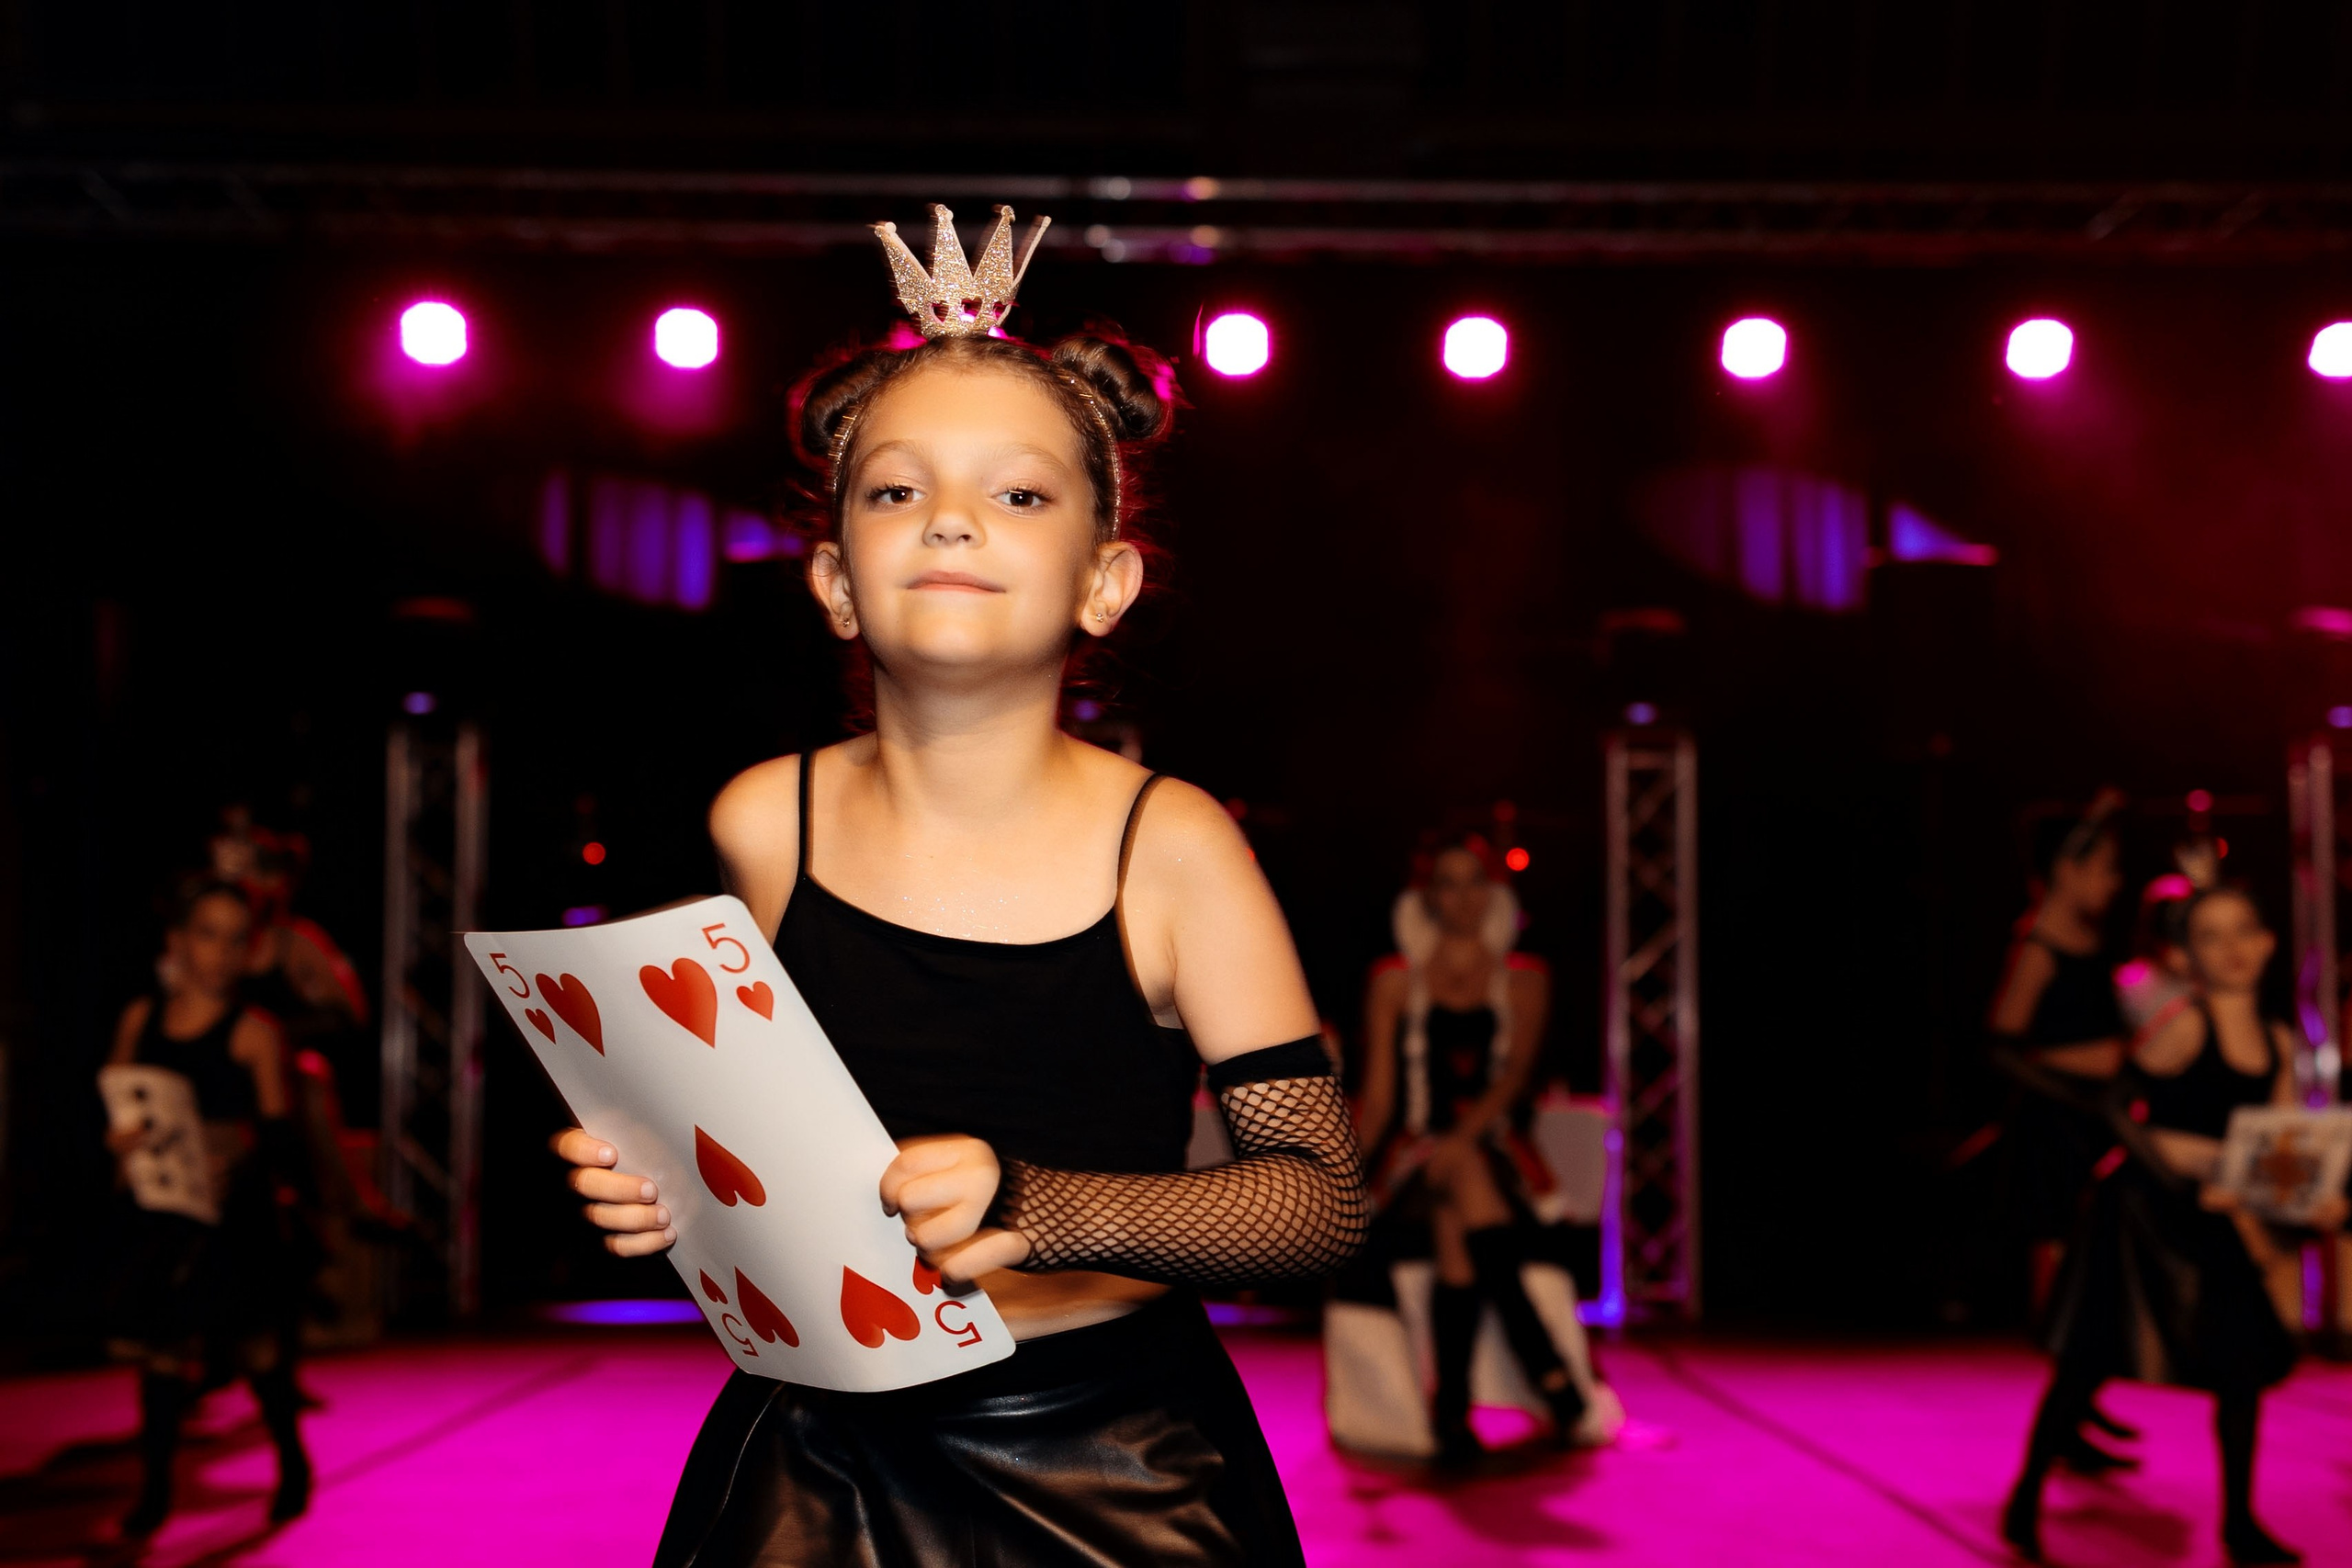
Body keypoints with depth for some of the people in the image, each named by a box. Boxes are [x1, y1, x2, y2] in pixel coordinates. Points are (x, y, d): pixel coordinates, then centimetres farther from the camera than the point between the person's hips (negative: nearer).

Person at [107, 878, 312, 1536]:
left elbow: (282, 1139, -6)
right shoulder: (140, 1020, 7)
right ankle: (154, 1484, 14)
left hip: (236, 1211, -3)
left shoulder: (253, 1032, -5)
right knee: (163, 1340, 4)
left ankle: (292, 1462, 20)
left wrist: (249, 1148, -27)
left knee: (253, 1339, 2)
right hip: (161, 1208, 3)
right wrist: (118, 1137, -8)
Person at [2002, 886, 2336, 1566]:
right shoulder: (2183, 1028, -15)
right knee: (2088, 1361, 0)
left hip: (2211, 1224, 6)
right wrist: (2186, 1173, -18)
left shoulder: (2278, 1043, 5)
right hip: (2144, 1212, -6)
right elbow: (2121, 1115, -15)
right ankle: (2025, 1503, 15)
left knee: (2246, 1363, 5)